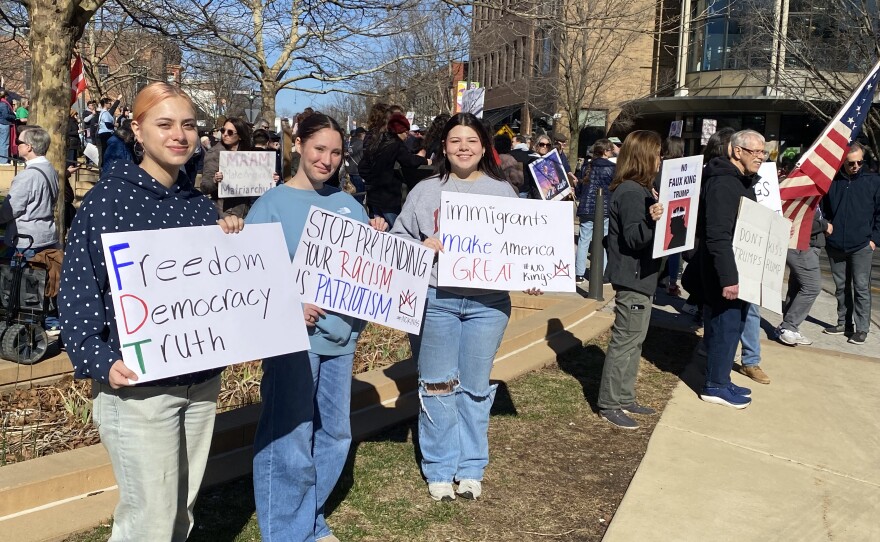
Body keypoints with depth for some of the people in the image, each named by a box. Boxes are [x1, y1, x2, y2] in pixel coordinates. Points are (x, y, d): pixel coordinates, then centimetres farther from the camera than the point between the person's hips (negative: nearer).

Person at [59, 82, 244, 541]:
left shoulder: (200, 204, 9)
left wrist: (234, 242, -4)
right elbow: (78, 292, -11)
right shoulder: (108, 199, -9)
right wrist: (101, 362, -22)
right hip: (137, 385, -6)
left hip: (202, 379, 6)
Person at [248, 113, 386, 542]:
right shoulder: (272, 204, -4)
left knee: (335, 434, 15)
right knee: (289, 442, -2)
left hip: (340, 334, 7)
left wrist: (379, 237, -1)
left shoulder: (347, 204, 13)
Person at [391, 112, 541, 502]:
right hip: (435, 299, 0)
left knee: (476, 387, 9)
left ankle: (471, 469, 22)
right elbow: (398, 239, 6)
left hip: (487, 303, 1)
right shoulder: (426, 191, 6)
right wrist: (422, 246, -14)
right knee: (438, 386, 5)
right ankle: (439, 470, 19)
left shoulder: (502, 191, 9)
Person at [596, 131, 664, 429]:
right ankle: (609, 405, 5)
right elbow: (633, 238, -24)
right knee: (625, 341, -4)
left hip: (640, 278, 11)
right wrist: (651, 220, -39)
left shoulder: (639, 190, 14)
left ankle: (624, 399, 26)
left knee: (634, 340, 16)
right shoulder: (631, 192, -18)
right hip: (632, 279, -11)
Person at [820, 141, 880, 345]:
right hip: (835, 245, 2)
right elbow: (823, 209, 13)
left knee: (861, 287, -1)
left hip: (861, 246, -2)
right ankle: (844, 323, 23)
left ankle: (862, 328, 6)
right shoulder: (832, 181, 2)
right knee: (841, 287, 12)